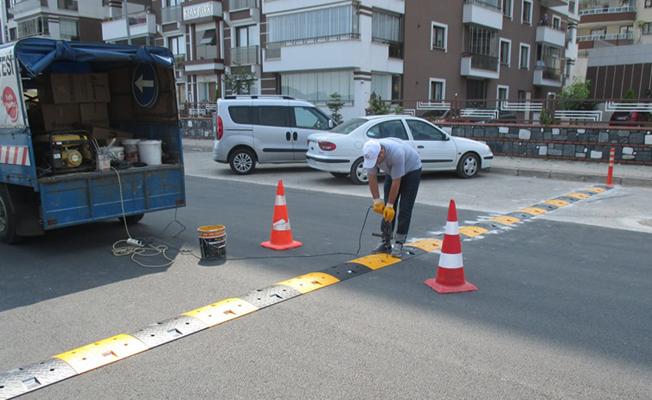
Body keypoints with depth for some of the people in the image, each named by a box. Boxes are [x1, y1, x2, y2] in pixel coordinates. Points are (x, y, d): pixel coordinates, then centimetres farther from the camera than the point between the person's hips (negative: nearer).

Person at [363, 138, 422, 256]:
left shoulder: (396, 153, -42)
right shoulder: (370, 153, -26)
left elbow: (396, 182, -34)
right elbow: (372, 178, -18)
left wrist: (390, 205, -29)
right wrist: (377, 200, -22)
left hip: (411, 169, -5)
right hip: (391, 171, 6)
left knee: (405, 208, -10)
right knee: (386, 207, 0)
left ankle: (399, 243, -5)